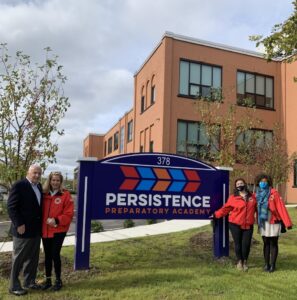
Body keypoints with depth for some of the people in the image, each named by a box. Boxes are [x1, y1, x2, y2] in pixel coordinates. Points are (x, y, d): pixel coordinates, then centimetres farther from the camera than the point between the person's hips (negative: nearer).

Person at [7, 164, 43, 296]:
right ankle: (14, 286, 20)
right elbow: (11, 207, -16)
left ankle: (29, 282, 31)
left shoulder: (39, 186, 10)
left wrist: (41, 223, 8)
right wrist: (19, 224, -20)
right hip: (23, 229, -7)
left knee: (33, 258, 16)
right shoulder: (19, 185, -13)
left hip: (36, 229, 7)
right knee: (18, 258, 6)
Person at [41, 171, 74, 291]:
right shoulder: (44, 194, 5)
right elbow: (40, 211, 11)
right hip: (45, 230, 4)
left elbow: (69, 214, -10)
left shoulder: (65, 195, -7)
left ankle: (58, 280, 16)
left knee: (55, 255, -2)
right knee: (47, 255, 13)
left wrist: (56, 221, -21)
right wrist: (40, 224, -1)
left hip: (58, 231, -4)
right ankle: (48, 279, 27)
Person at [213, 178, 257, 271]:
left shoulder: (252, 197, 7)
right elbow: (225, 209, -3)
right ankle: (239, 261, 26)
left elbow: (257, 208, 16)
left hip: (248, 225, 2)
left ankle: (245, 262, 24)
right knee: (238, 244, 6)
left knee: (246, 244, 1)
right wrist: (216, 215, -8)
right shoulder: (233, 198, -3)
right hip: (235, 225, -2)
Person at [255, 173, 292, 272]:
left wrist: (287, 222, -18)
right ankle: (266, 264, 19)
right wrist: (258, 222, 4)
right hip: (263, 222, 4)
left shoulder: (274, 193, -9)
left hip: (274, 222, -4)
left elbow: (281, 208, -14)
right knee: (266, 244, 10)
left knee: (273, 244, 4)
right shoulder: (257, 194, 6)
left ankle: (272, 265, 13)